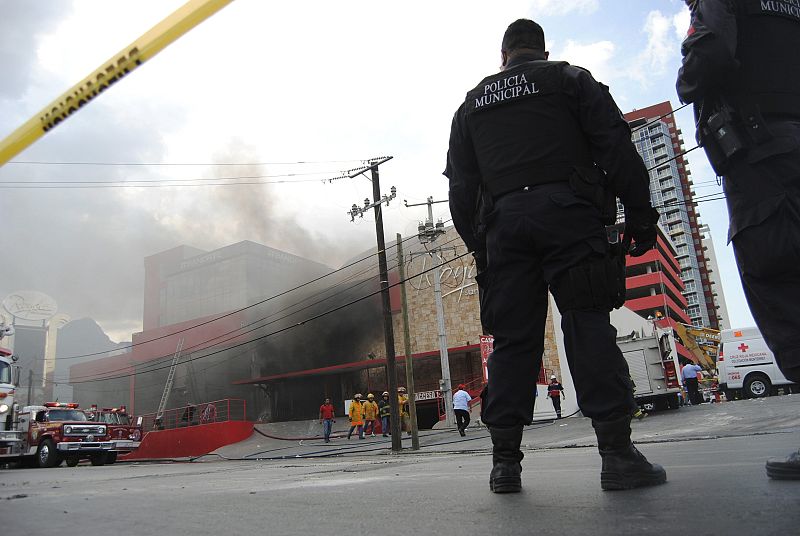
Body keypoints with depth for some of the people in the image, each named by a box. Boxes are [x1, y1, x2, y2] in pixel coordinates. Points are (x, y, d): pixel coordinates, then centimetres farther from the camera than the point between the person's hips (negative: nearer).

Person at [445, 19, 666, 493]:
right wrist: (640, 214, 2)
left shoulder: (472, 104, 24)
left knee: (513, 338, 1)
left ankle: (505, 459, 0)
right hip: (568, 210, -2)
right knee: (588, 326, -6)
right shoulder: (570, 78, 16)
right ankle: (618, 452, -10)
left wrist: (478, 244, 17)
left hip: (503, 221, 3)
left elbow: (461, 186, 17)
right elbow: (616, 146, 3)